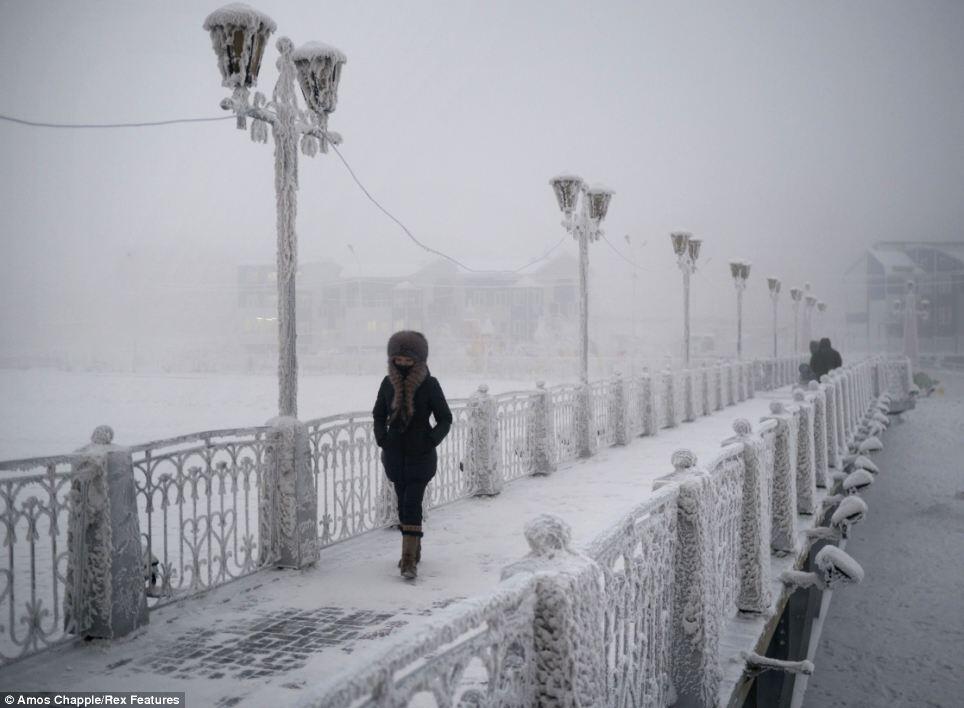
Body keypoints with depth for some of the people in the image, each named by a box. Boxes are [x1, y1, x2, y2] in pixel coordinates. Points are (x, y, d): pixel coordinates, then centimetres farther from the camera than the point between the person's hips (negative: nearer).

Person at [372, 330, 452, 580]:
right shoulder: (388, 383, 1)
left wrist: (432, 440, -14)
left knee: (412, 503, -12)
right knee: (404, 502, 13)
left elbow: (445, 419, -2)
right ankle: (414, 549, 29)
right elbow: (379, 415, 14)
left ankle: (409, 560, -12)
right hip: (395, 453, 4)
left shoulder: (430, 384, -9)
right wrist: (381, 438, -1)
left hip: (420, 454, -4)